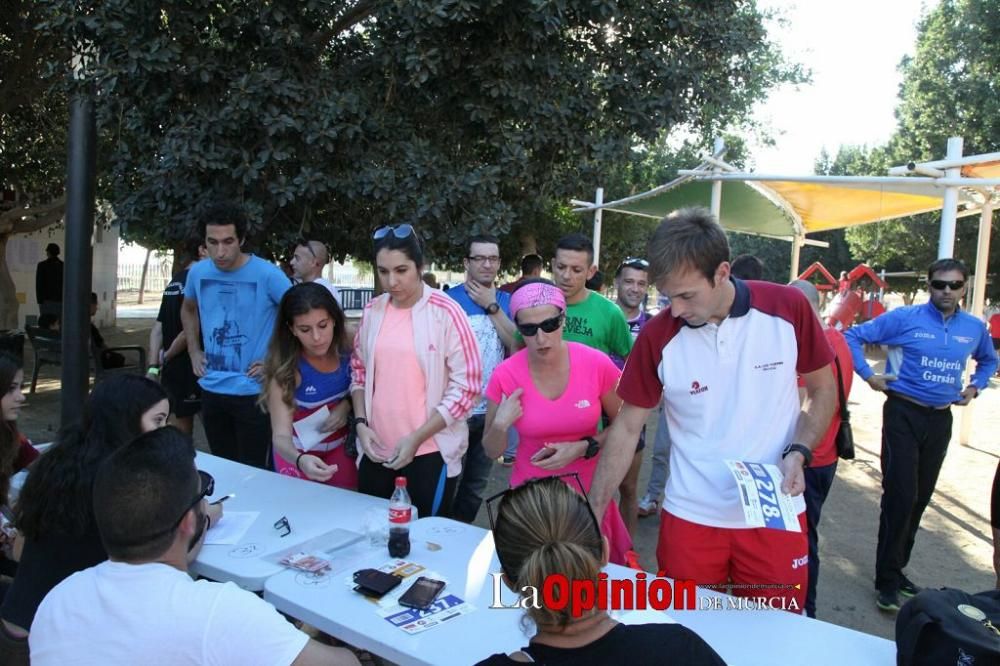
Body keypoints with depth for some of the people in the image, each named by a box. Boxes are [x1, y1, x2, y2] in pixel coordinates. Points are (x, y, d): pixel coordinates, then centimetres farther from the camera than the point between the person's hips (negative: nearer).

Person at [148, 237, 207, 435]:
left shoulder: (174, 283, 13)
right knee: (183, 433, 0)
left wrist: (153, 366, 6)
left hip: (172, 368, 8)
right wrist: (167, 356, -7)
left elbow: (158, 329, 10)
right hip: (190, 368, -8)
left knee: (180, 428, 17)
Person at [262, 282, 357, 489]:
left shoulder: (348, 350, -18)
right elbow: (281, 436, -28)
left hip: (341, 449, 3)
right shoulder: (286, 369, -25)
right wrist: (300, 460, -48)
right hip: (298, 454, -2)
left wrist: (348, 404, -18)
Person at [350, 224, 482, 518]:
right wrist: (361, 423, 1)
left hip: (430, 453, -4)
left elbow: (466, 387, -12)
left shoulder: (446, 312, -11)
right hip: (376, 451, 5)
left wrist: (416, 438, -14)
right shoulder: (372, 311, 3)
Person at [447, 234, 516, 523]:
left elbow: (518, 344, -11)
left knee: (477, 483, 18)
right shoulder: (448, 299, -8)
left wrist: (491, 306, -15)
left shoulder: (507, 301, 3)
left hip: (492, 410, 4)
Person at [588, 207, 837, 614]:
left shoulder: (788, 308, -11)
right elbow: (626, 428, -4)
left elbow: (823, 390, 4)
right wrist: (592, 514, -8)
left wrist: (798, 453, -13)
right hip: (691, 518, 0)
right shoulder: (657, 337, -11)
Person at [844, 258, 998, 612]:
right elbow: (853, 336, -6)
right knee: (900, 496, -8)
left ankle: (897, 568, 25)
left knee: (920, 498, 11)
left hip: (940, 420, 5)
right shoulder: (905, 318, -8)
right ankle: (887, 580, 2)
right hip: (904, 414, -5)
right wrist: (868, 375, -10)